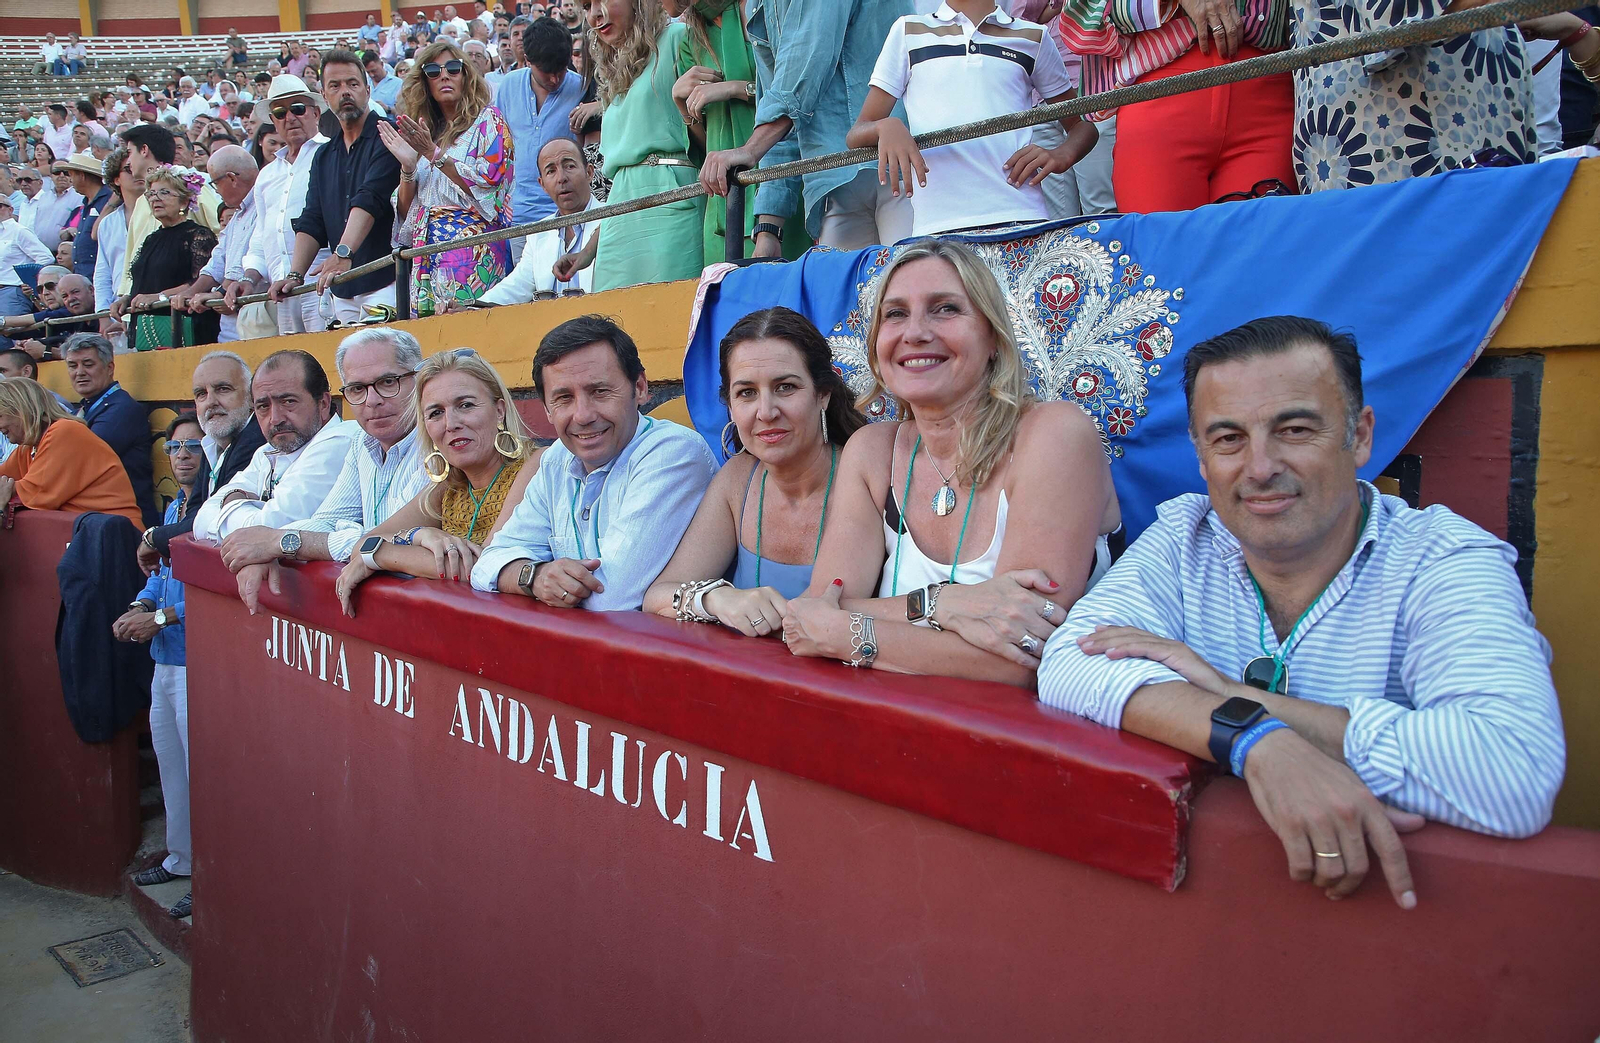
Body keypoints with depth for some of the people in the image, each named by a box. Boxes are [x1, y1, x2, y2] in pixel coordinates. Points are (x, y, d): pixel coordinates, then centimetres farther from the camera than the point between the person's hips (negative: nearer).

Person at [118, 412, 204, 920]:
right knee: (168, 754, 20)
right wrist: (140, 607, 3)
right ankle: (181, 857, 37)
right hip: (166, 654, 10)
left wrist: (161, 617, -17)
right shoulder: (174, 506, 13)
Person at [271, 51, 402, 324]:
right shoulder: (324, 156, 20)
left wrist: (344, 252, -30)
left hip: (386, 282, -6)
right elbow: (311, 221, 14)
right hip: (342, 291, 6)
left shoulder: (388, 137, -2)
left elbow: (371, 199, -17)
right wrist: (295, 274, -1)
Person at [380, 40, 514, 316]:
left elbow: (490, 183, -9)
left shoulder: (487, 119, 7)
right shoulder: (423, 132, 19)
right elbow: (406, 209, 16)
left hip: (473, 249, -5)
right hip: (427, 254, 5)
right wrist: (407, 166, -1)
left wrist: (434, 153, -9)